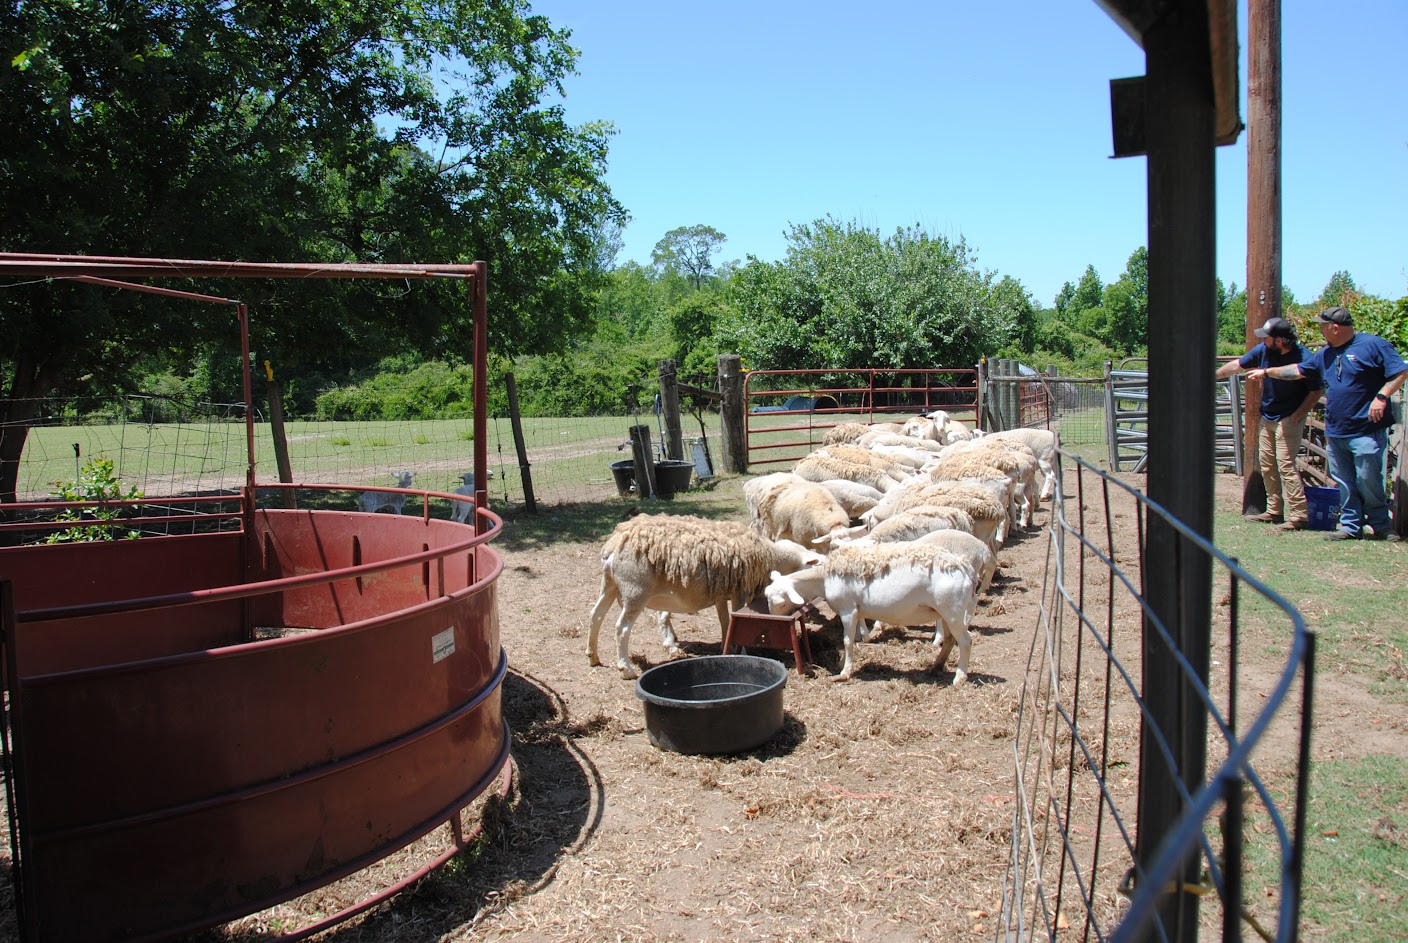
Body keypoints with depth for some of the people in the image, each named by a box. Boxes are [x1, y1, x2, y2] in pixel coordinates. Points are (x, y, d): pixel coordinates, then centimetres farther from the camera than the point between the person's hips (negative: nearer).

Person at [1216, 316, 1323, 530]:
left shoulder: (1302, 358, -19)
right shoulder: (1263, 350, -4)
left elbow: (1316, 391, -12)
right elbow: (1237, 365, 10)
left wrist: (1298, 415, -15)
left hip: (1288, 419, -7)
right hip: (1267, 417, 7)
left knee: (1285, 465, -12)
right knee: (1266, 463, 10)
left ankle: (1299, 515, -8)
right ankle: (1274, 511, 20)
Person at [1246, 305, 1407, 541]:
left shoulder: (1373, 345, -5)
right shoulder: (1326, 354, 17)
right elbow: (1299, 370, 28)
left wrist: (1381, 397, -17)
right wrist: (1266, 371, 30)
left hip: (1367, 430, -7)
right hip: (1336, 432, 7)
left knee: (1368, 481, -5)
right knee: (1344, 483, 8)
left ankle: (1379, 526, 9)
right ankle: (1351, 526, 15)